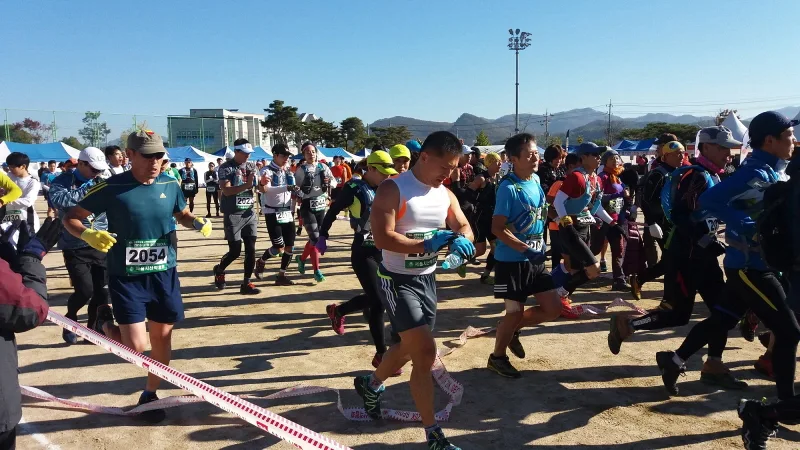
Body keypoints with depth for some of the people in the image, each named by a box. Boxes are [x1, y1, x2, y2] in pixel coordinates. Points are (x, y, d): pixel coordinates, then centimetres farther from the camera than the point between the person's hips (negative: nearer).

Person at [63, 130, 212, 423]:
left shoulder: (170, 185, 0)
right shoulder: (110, 188, -12)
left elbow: (182, 214, 18)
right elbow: (70, 218, -5)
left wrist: (198, 223, -4)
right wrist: (88, 235, -27)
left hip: (164, 274, 4)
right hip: (126, 278, -4)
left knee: (162, 337, 11)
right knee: (136, 347, -8)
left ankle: (149, 394, 33)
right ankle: (104, 322, 25)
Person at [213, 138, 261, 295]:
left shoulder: (251, 166, 8)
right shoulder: (226, 167, -9)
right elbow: (226, 191, -19)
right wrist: (246, 185, -29)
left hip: (249, 214, 5)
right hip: (233, 215, -5)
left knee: (251, 249, 1)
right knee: (235, 251, -1)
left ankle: (246, 283, 9)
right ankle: (219, 270, 29)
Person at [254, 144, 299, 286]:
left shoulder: (289, 172, 13)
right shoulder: (267, 171, -9)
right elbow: (266, 189, -28)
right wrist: (286, 188, -39)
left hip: (287, 213, 7)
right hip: (273, 214, -7)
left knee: (290, 247, 3)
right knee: (279, 247, -10)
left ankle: (281, 276, 15)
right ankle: (261, 262, 19)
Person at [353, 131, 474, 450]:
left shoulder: (445, 194, 4)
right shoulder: (392, 190, -18)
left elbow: (463, 226, 7)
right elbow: (382, 237, -25)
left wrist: (461, 240, -17)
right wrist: (426, 245, -29)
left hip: (427, 279, 8)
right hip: (398, 280, -8)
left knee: (410, 348, 21)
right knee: (425, 351, -13)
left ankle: (371, 384, 50)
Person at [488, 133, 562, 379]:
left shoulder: (536, 181, 6)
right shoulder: (508, 187, -18)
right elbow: (497, 228, -21)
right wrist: (525, 249, -26)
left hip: (536, 259, 8)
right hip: (512, 261, -8)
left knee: (553, 308, 9)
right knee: (515, 311, 1)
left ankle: (511, 329, 31)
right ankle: (497, 357, 24)